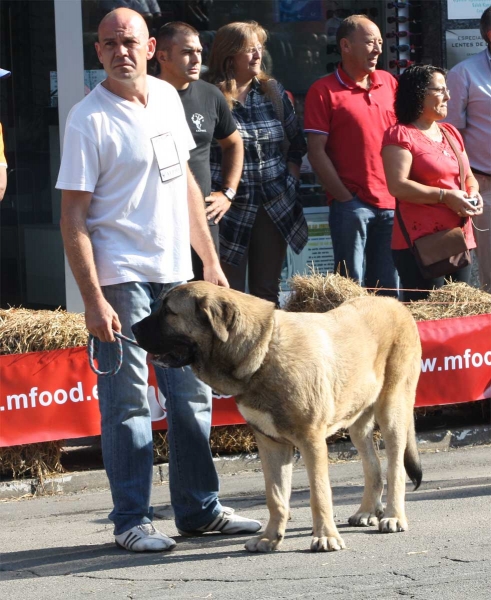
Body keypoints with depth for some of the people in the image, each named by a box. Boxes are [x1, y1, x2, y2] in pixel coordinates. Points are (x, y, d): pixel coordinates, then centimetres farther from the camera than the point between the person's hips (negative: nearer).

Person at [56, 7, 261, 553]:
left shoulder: (166, 97, 10)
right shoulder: (89, 118, -10)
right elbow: (73, 216, -12)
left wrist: (210, 261, 17)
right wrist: (93, 299, -18)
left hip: (176, 273, 7)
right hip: (121, 278, -7)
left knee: (191, 395, 10)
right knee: (126, 403, -3)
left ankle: (199, 508, 19)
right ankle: (131, 520, 3)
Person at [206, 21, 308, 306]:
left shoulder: (274, 92, 9)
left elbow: (297, 142, 20)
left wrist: (291, 180, 9)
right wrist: (222, 194, -11)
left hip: (275, 208, 5)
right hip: (231, 208, -5)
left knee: (268, 291, 10)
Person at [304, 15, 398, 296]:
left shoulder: (390, 83, 12)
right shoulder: (324, 91, -3)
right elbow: (316, 151, -6)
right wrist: (345, 198, -10)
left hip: (393, 203, 5)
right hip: (352, 204, -5)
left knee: (390, 288, 7)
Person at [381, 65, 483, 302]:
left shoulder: (451, 133, 19)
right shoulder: (400, 135, -6)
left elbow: (469, 178, 25)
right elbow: (397, 185, -17)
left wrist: (474, 194, 2)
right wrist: (445, 197, -19)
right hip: (420, 244, -8)